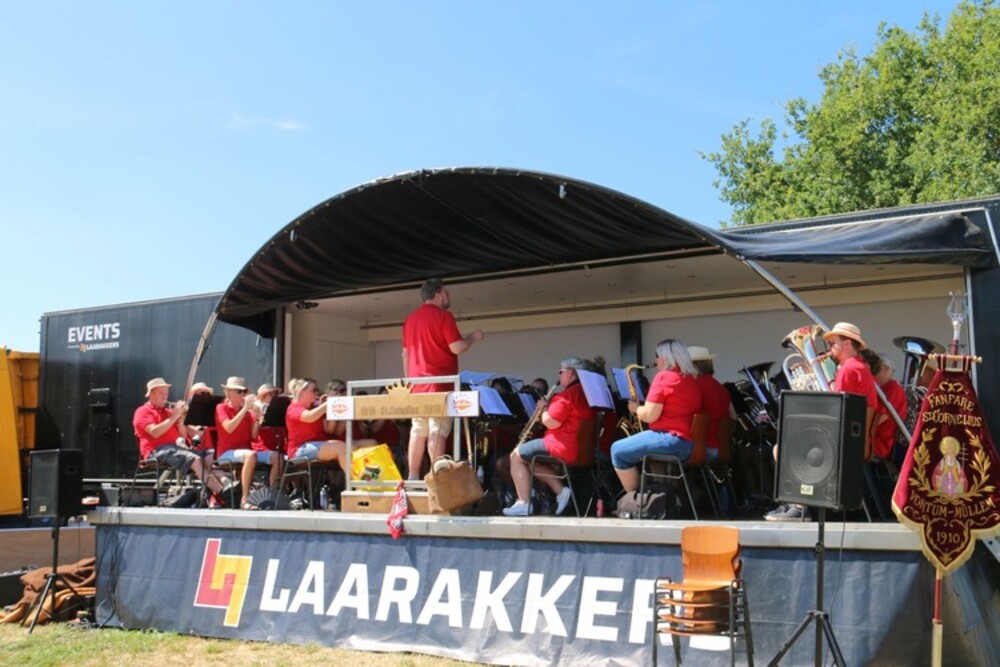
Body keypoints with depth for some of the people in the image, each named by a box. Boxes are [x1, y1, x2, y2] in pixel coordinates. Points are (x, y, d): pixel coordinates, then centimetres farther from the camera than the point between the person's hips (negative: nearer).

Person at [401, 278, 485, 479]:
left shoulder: (410, 319, 15)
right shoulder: (443, 316, -8)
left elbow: (405, 353, 17)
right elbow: (456, 348, -13)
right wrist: (473, 337, 4)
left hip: (416, 383, 7)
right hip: (439, 383, -7)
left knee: (418, 431, 8)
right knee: (437, 432, -7)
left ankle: (413, 478, 8)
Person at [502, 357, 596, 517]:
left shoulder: (568, 394, -17)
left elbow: (551, 422, -20)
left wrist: (543, 409, -1)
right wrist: (550, 407, 15)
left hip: (563, 448, -10)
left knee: (517, 455, 4)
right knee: (534, 458, 28)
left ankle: (523, 503, 1)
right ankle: (561, 491, 11)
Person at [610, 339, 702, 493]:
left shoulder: (664, 377, -10)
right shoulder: (693, 379, 15)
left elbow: (649, 415, -14)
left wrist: (636, 408, 6)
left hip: (670, 440, -9)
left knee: (618, 450, 3)